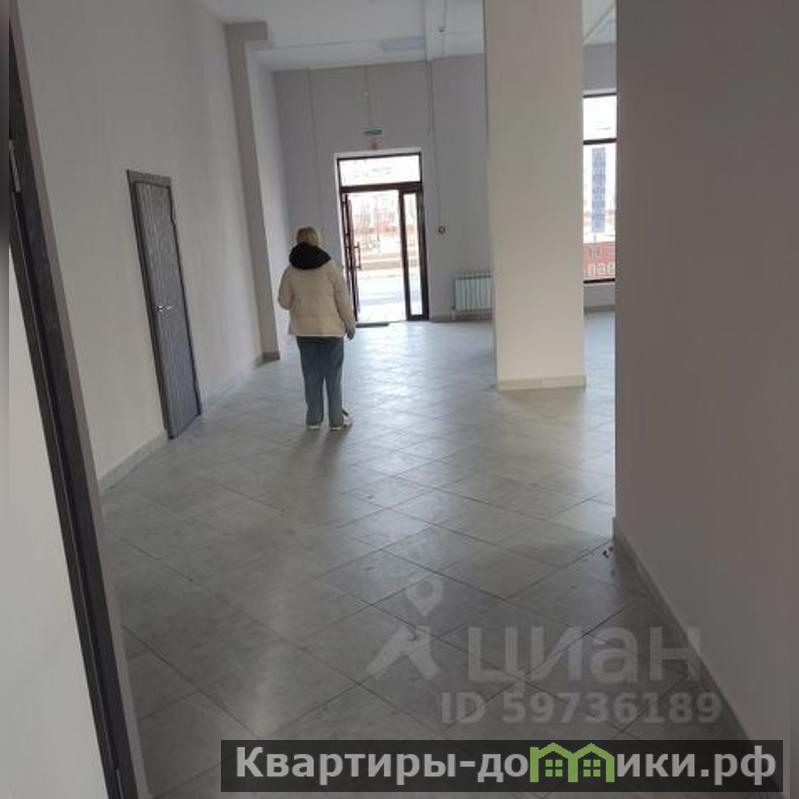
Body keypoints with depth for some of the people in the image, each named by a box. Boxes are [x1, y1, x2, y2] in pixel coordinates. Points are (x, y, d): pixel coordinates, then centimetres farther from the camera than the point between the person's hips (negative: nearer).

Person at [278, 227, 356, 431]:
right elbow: (343, 300, -7)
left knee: (312, 377, 12)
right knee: (333, 376, 6)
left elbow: (284, 302, 3)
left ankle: (314, 419, 19)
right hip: (331, 329, -2)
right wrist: (350, 325, 4)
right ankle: (337, 420, 12)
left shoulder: (291, 271, -3)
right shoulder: (330, 267, -9)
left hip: (304, 331, 2)